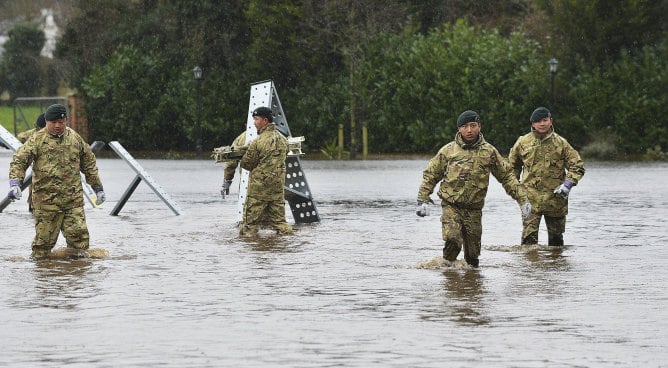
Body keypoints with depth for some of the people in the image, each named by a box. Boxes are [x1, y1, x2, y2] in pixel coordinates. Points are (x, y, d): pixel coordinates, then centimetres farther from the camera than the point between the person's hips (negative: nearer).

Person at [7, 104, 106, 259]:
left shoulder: (75, 139, 11)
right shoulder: (37, 140, -1)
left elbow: (89, 164, 21)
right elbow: (19, 161, -8)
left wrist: (98, 188, 22)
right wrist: (15, 184, -23)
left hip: (74, 198, 3)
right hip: (46, 198, -2)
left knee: (78, 233, -6)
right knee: (44, 236, -1)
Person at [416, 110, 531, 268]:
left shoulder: (489, 151, 5)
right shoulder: (448, 151, 2)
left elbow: (506, 176, 13)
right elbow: (430, 175, 8)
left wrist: (522, 200, 9)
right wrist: (423, 200, 0)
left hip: (474, 209, 2)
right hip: (451, 206, -2)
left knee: (473, 252, 3)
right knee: (453, 241, -23)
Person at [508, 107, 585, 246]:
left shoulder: (561, 143, 1)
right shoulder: (523, 142, 4)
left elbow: (577, 166, 3)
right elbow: (513, 164, 21)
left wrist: (568, 184, -11)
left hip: (555, 199, 1)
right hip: (531, 197, -1)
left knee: (556, 238, 11)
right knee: (529, 236, -13)